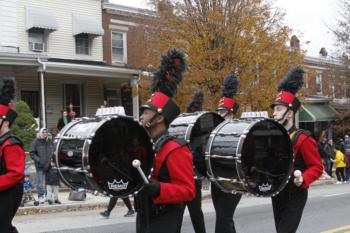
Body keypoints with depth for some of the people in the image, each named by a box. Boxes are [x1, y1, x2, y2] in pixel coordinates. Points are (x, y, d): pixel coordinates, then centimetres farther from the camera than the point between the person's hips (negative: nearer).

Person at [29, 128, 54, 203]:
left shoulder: (50, 142, 7)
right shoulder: (36, 142, -6)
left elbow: (52, 152, 15)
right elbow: (32, 153, -6)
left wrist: (50, 161, 3)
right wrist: (39, 160, -15)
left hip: (49, 165, 4)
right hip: (40, 166, -4)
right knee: (40, 182, -1)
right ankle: (40, 196, 11)